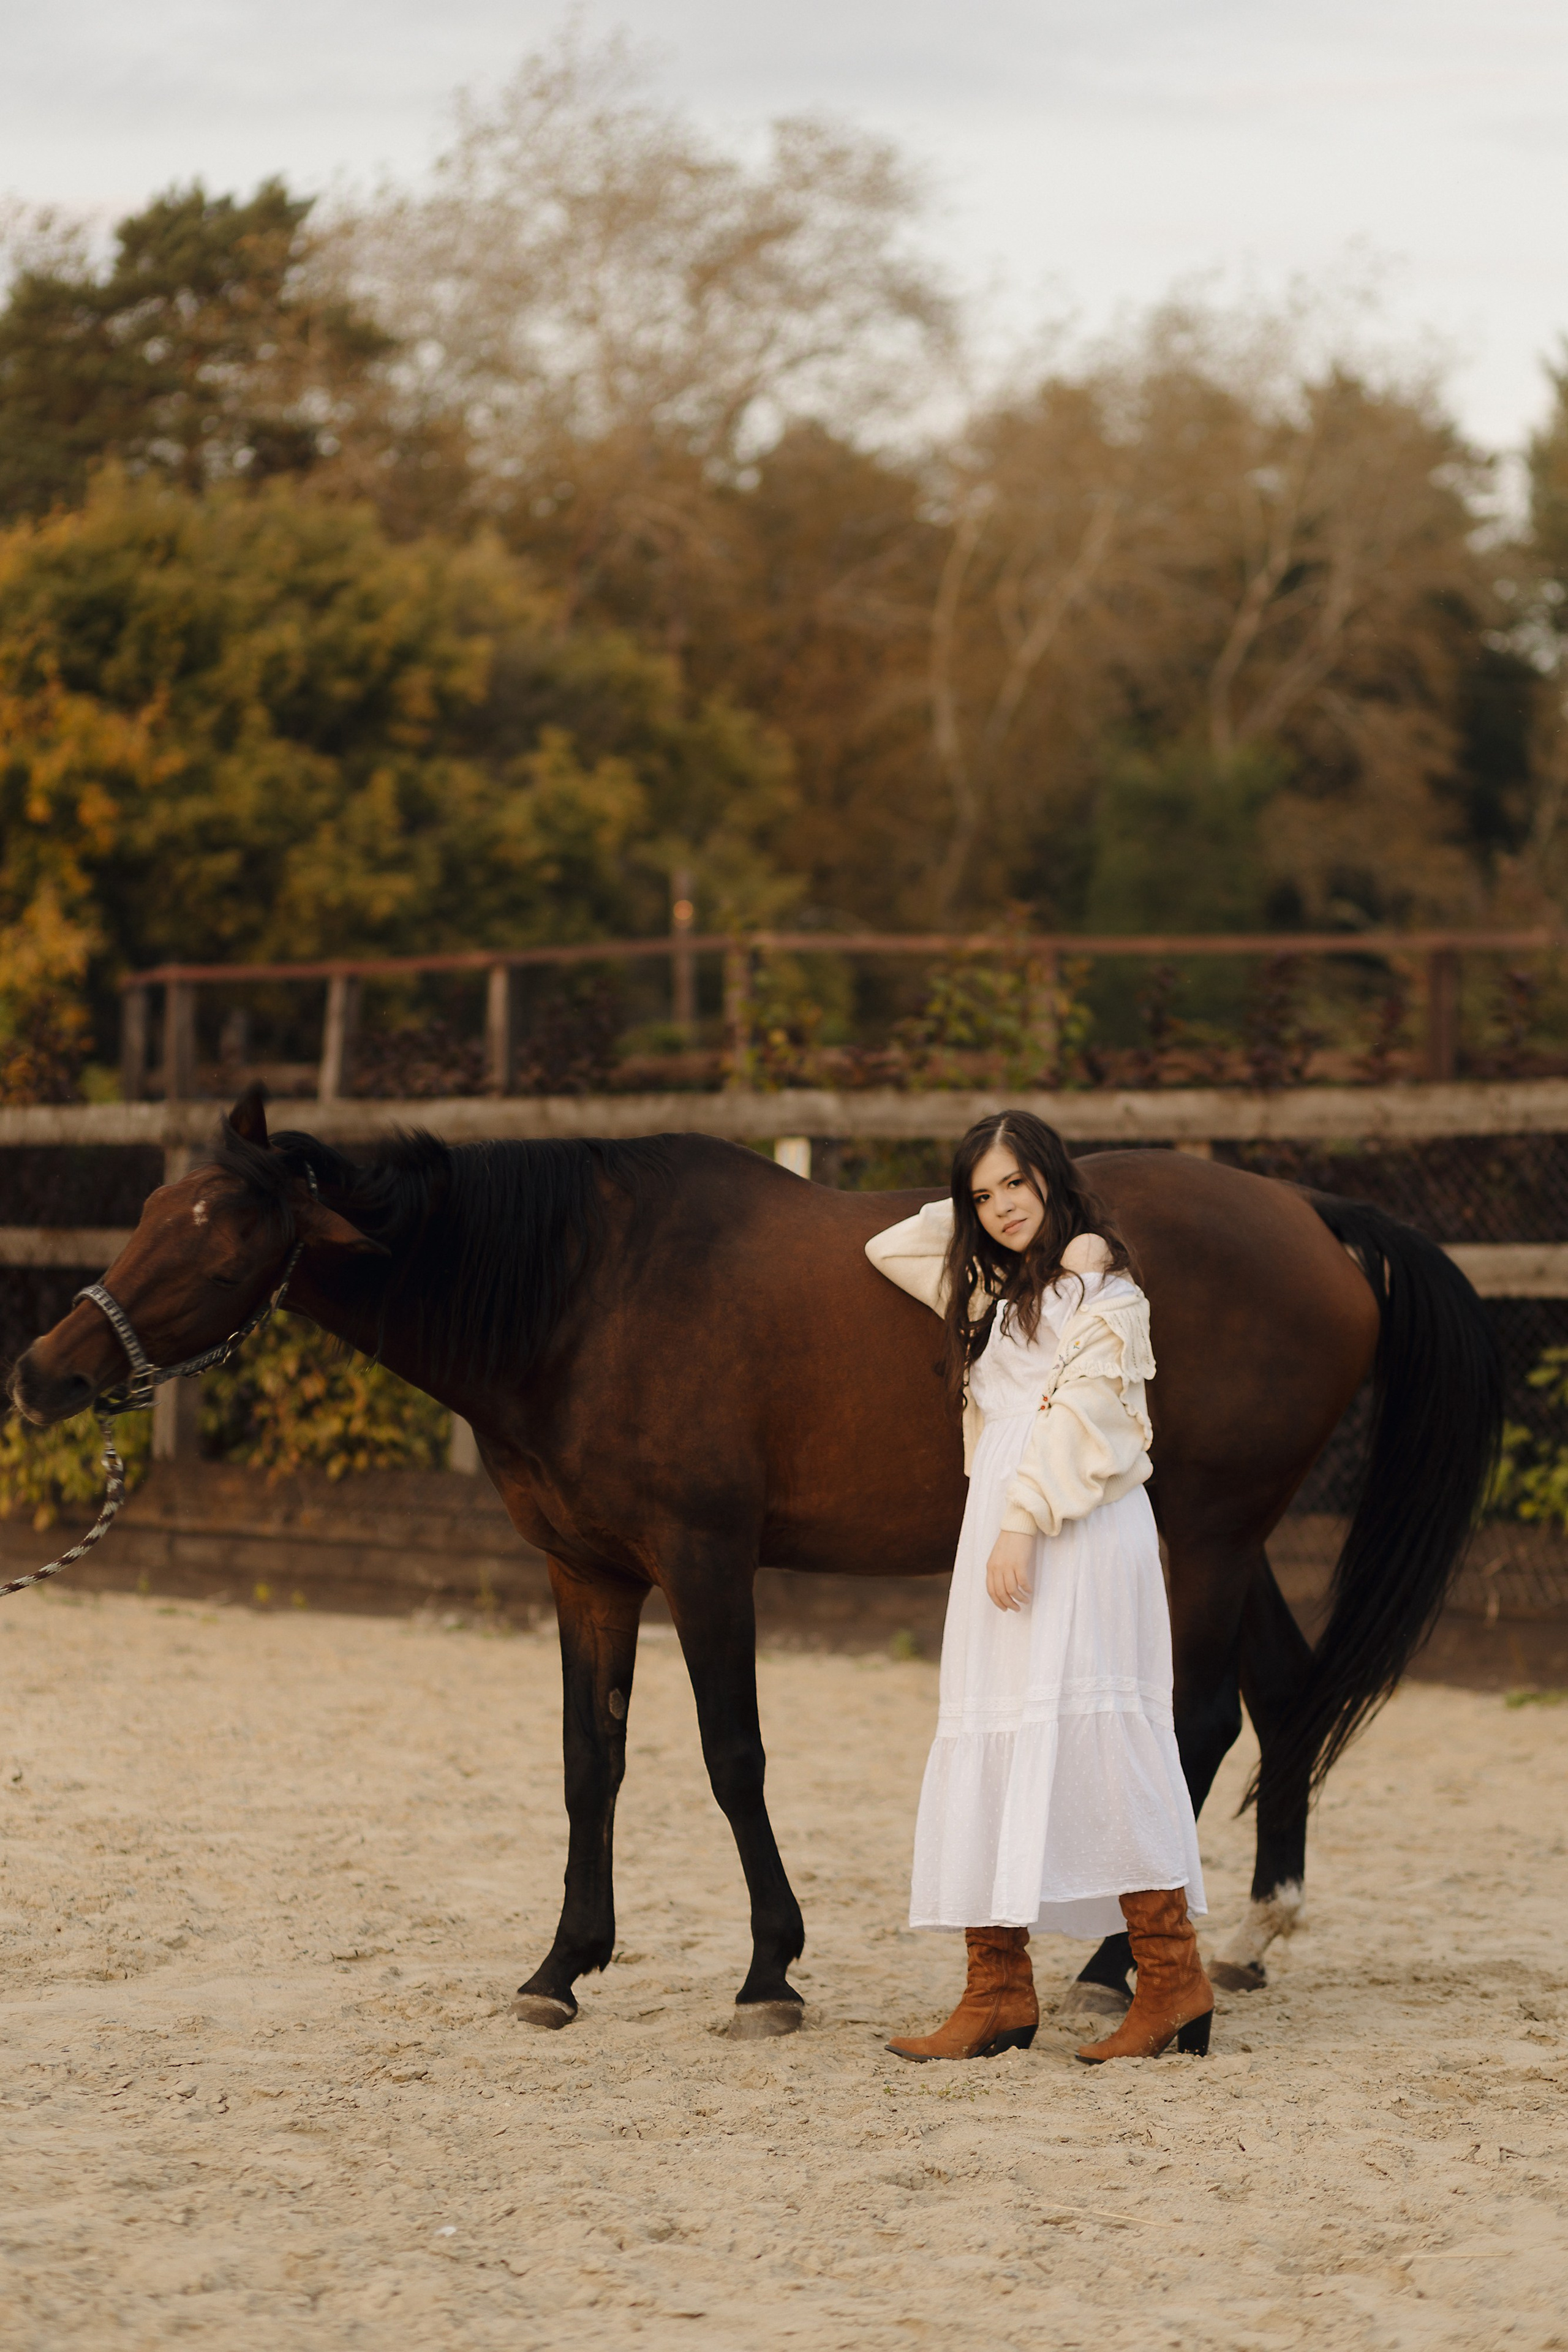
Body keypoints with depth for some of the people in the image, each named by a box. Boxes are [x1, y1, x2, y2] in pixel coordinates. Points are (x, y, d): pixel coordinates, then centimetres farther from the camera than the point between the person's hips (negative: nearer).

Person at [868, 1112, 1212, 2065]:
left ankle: (1174, 1979, -15)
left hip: (1080, 1533, -8)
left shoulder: (1099, 1284, -1)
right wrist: (977, 1215, 19)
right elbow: (890, 1250, 32)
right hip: (998, 1532, 8)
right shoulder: (994, 1292, 22)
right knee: (989, 1746, 1)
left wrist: (1026, 1523, -21)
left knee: (1091, 1742, -15)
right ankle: (1000, 1991, 0)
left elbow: (1081, 1412, -12)